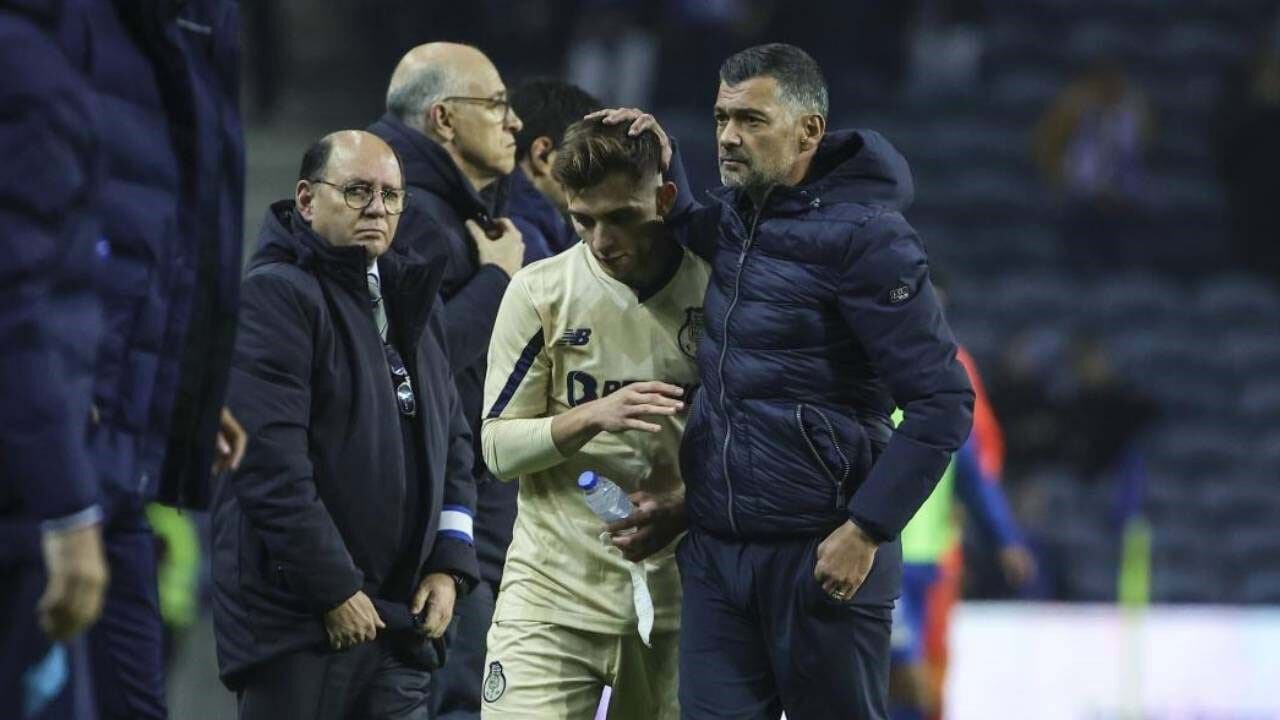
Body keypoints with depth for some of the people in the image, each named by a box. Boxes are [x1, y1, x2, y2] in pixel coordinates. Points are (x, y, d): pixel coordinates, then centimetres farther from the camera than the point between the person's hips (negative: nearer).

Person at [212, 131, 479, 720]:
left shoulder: (413, 303, 18)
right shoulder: (275, 295, -9)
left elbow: (453, 440, 24)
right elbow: (270, 460, -18)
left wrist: (448, 562, 10)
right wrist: (334, 589, -18)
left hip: (396, 621, 8)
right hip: (293, 619, -8)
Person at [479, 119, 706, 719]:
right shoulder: (540, 291, -1)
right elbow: (498, 447, -1)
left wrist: (688, 508, -12)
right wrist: (592, 417, -18)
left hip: (673, 595, 1)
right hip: (555, 587, -1)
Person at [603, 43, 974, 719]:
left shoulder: (864, 237, -12)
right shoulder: (730, 218, 10)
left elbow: (942, 402, -15)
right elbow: (686, 230, 36)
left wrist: (867, 531, -18)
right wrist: (660, 163, 14)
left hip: (823, 560, -7)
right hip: (715, 551, 7)